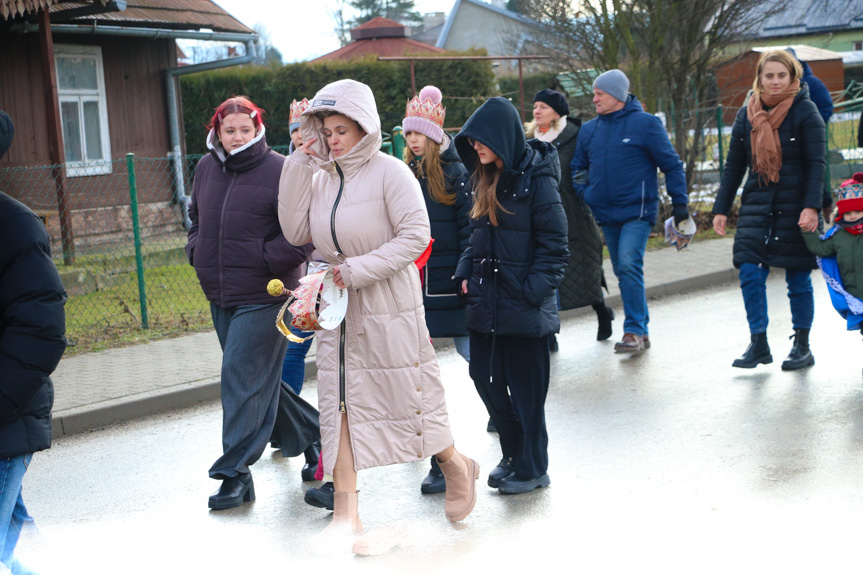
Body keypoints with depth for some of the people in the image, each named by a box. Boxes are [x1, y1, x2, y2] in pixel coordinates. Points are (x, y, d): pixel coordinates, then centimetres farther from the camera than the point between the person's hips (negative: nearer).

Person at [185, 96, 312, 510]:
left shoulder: (279, 171, -11)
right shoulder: (206, 168, 9)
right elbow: (196, 215, 27)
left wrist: (267, 260, -16)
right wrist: (197, 250, 12)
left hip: (262, 295, -7)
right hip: (219, 293, 7)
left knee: (243, 379, -9)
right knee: (257, 377, 15)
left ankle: (235, 471, -3)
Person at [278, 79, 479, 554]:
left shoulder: (389, 172, -11)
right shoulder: (319, 177, 6)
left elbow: (416, 235, -16)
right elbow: (296, 233, 0)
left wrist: (360, 269, -20)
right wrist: (297, 169, -5)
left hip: (390, 305, -5)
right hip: (338, 307, 5)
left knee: (406, 394, 5)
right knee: (340, 402, 0)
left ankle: (457, 466, 33)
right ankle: (345, 513, 5)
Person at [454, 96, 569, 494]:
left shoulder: (536, 179, -11)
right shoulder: (484, 179, 11)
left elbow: (554, 242, -12)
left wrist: (533, 290, -17)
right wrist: (467, 272, 5)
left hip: (523, 306, -7)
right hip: (487, 301, 7)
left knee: (525, 386, 3)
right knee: (485, 378, 11)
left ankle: (532, 468, 18)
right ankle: (513, 454, 29)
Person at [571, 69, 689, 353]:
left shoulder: (645, 124, -5)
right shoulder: (589, 130, 10)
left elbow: (672, 165, -1)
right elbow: (578, 167, 21)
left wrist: (679, 202, -4)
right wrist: (582, 195, 3)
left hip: (637, 212, -6)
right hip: (605, 214, 6)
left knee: (629, 264, -20)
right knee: (623, 271, 10)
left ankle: (634, 331, -15)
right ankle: (642, 331, 21)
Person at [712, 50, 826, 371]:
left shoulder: (805, 112, -4)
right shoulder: (747, 115, 7)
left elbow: (816, 163, -8)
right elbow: (734, 166, 12)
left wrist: (811, 207, -19)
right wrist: (721, 209, 8)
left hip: (795, 207, -3)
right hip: (756, 204, 4)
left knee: (798, 279, 3)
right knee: (750, 273, -6)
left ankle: (802, 346, 16)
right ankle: (758, 343, 4)